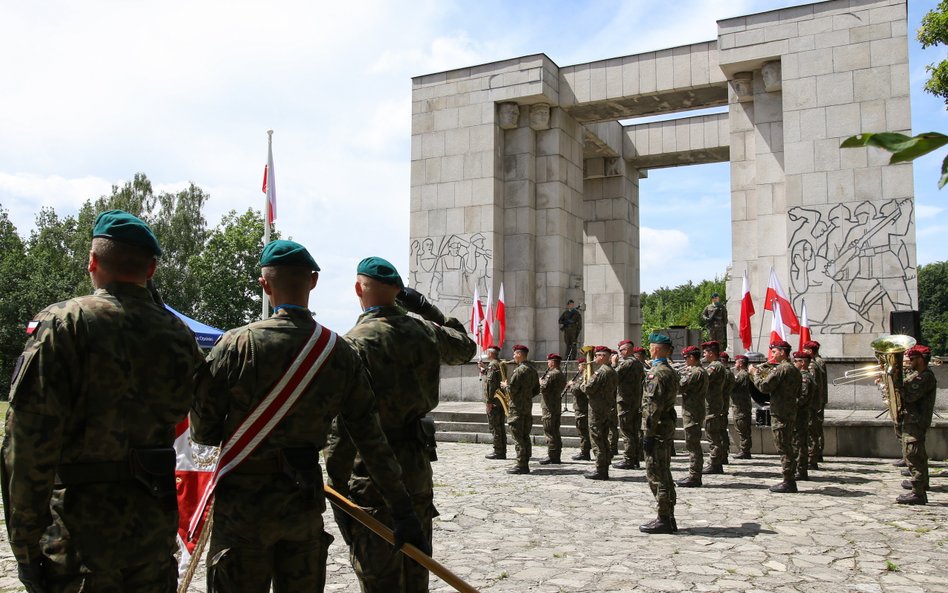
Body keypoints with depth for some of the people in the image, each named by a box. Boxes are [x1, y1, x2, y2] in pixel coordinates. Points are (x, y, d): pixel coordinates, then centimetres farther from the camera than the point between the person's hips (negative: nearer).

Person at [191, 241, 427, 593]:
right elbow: (372, 439, -3)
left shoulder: (237, 345, -14)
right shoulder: (341, 353, -4)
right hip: (305, 501, 3)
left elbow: (202, 430, -7)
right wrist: (403, 511, 2)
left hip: (243, 501, -3)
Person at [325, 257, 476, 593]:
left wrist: (337, 491, -15)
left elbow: (343, 425, -20)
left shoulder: (356, 344, -16)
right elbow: (465, 348, 25)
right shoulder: (425, 331, 2)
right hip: (418, 467, 6)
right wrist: (428, 310, 23)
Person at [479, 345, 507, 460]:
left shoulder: (492, 365, -14)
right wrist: (483, 368, 26)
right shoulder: (501, 364, 14)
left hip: (494, 402, -9)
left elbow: (491, 383, -20)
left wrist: (488, 401, -20)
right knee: (501, 427, 13)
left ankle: (498, 452, -2)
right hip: (502, 401, 9)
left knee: (494, 427, -4)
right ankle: (502, 451, 18)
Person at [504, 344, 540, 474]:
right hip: (528, 406, 9)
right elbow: (537, 390, 17)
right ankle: (525, 464, 14)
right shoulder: (533, 370, 12)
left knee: (518, 437, -5)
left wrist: (505, 385, -1)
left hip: (517, 407, -9)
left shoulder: (520, 370, -16)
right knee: (525, 436, 11)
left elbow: (512, 389, -20)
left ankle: (521, 465, -4)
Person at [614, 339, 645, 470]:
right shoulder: (638, 363, 15)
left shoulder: (626, 363, -14)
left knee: (626, 432, -5)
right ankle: (635, 460, 14)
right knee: (636, 432, 10)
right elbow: (643, 380, 20)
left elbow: (614, 376, -15)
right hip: (638, 401, 9)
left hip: (626, 400, -9)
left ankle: (628, 460, -5)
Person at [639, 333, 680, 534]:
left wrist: (648, 434, -19)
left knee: (656, 476, -4)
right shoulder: (671, 372, 14)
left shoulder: (656, 373, -16)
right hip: (668, 427, 10)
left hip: (657, 429, -10)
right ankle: (669, 518, 20)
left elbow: (653, 406, -21)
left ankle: (663, 520, 0)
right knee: (664, 474, 15)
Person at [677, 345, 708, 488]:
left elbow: (680, 387, -21)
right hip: (696, 411, 10)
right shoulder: (701, 371, 16)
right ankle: (694, 475, 20)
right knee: (694, 445, 14)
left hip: (692, 413, -10)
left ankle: (694, 477, -3)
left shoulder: (696, 372, -17)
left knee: (692, 445, -6)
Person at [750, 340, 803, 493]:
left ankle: (788, 483, -3)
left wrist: (755, 373, -4)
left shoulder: (781, 369, -16)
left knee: (783, 448, -5)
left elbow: (764, 386, -20)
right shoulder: (795, 370, 15)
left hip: (780, 414, -10)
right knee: (788, 447, 14)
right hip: (791, 412, 10)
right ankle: (790, 480, 19)